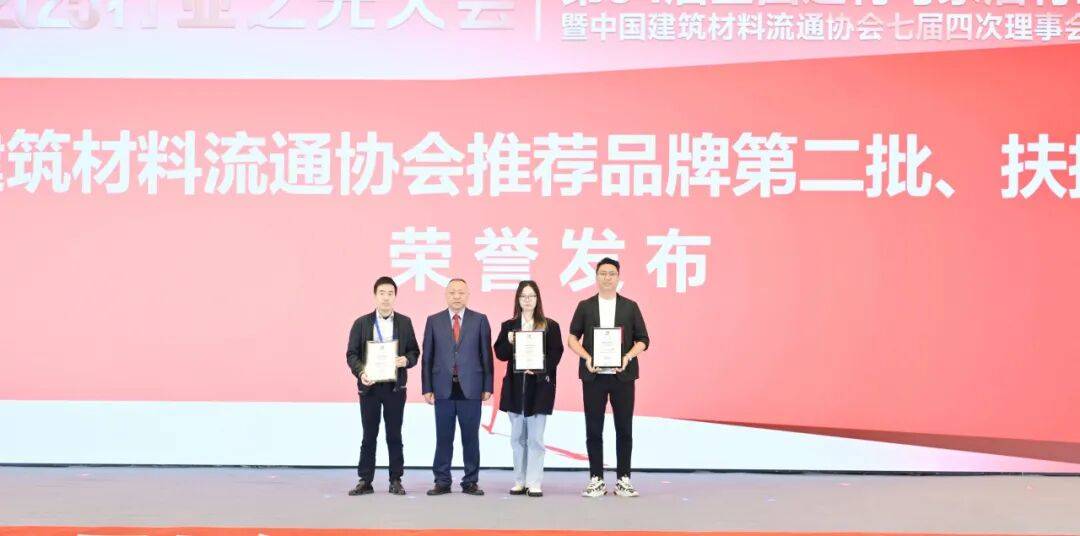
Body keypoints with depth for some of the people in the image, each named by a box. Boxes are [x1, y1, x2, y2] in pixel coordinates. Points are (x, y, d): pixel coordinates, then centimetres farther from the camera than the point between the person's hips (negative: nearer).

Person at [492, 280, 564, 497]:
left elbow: (556, 354, -3)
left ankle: (534, 483, 0)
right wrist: (509, 343, -14)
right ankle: (519, 481, 16)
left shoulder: (550, 326, 3)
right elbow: (500, 354, 5)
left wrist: (539, 369, -16)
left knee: (535, 438, -4)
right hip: (515, 386, 3)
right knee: (517, 437, 8)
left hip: (539, 386, -3)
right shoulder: (508, 326, 9)